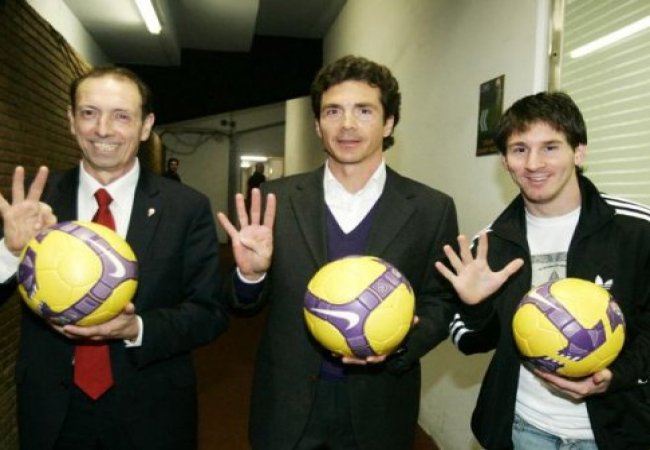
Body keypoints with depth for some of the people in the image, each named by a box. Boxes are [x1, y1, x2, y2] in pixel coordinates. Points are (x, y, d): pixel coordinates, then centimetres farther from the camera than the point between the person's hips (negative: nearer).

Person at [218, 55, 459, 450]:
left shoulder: (432, 209, -6)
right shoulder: (277, 200, -5)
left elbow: (440, 305, 0)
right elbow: (249, 306, 1)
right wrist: (251, 272, -19)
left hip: (378, 407, 0)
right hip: (287, 404, 1)